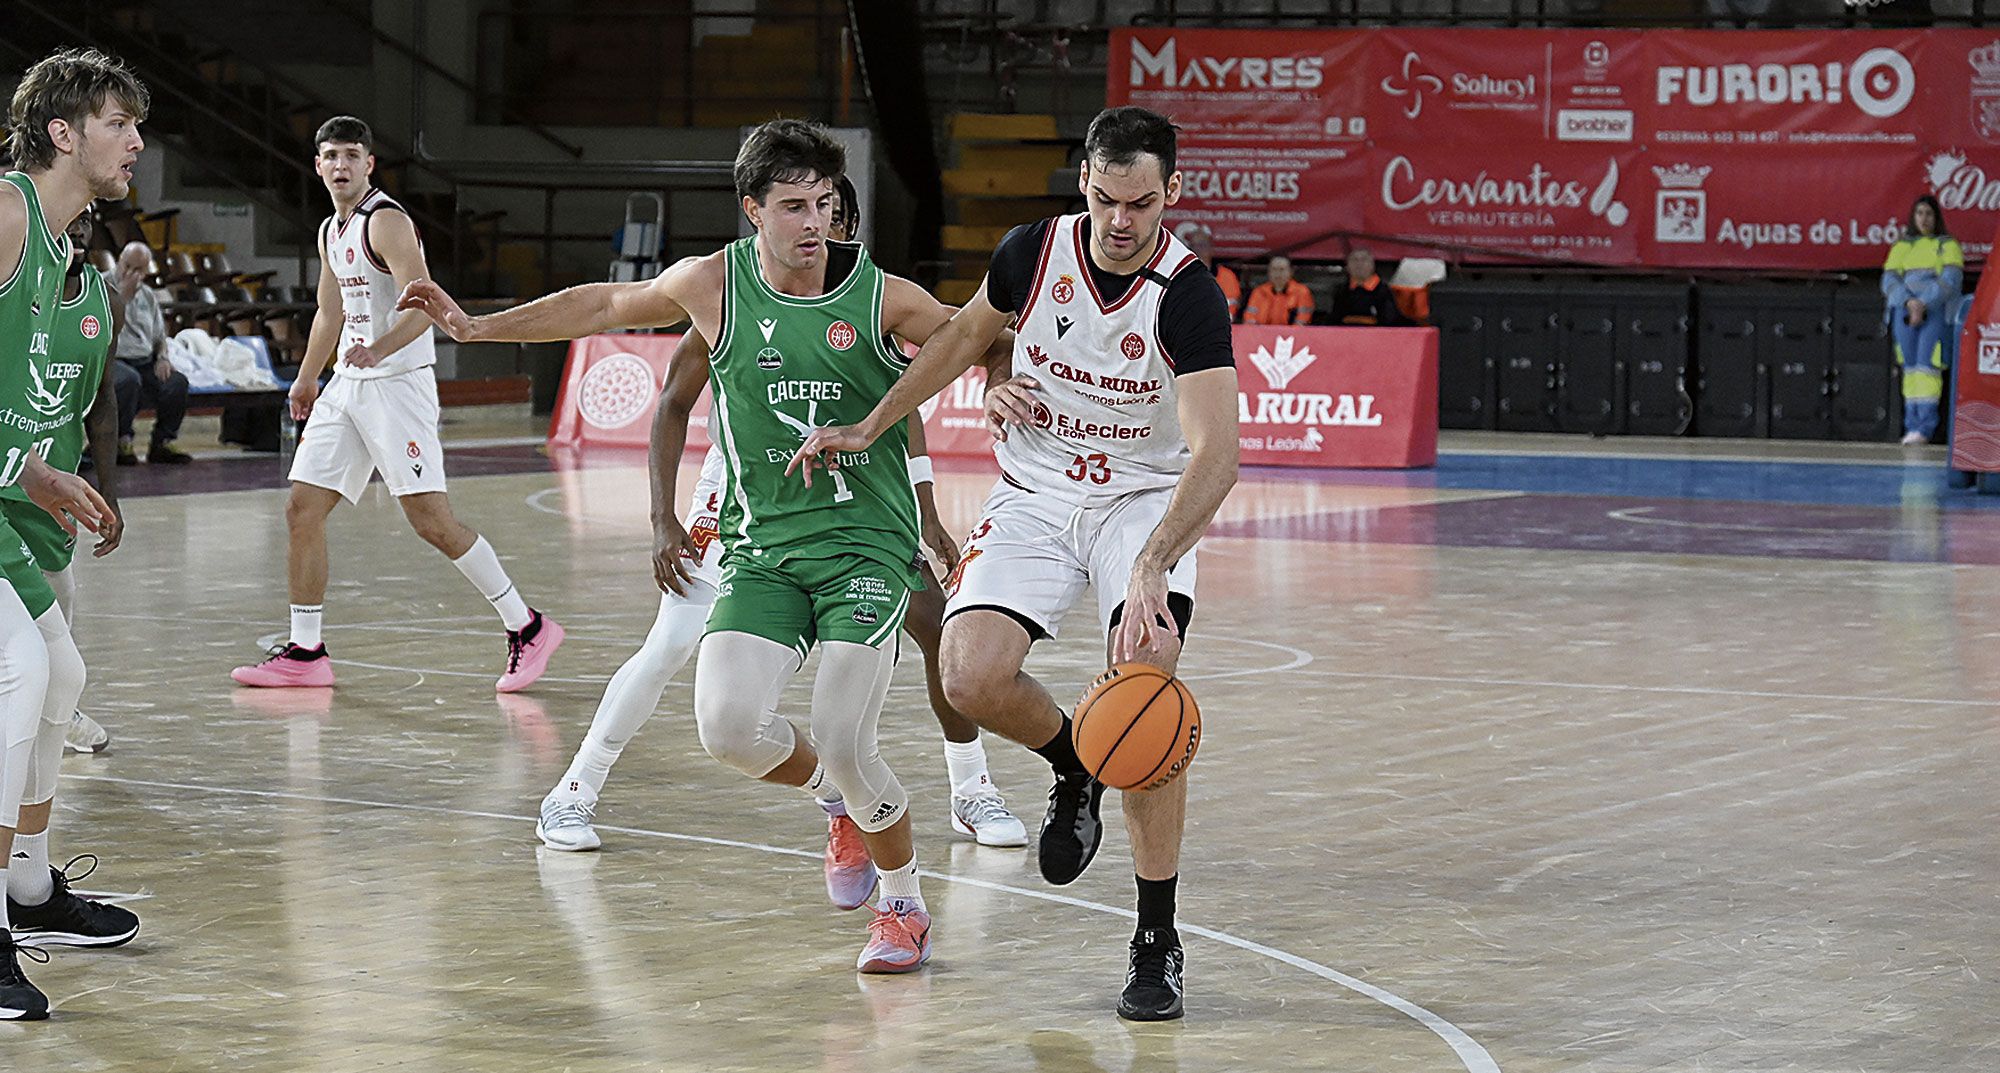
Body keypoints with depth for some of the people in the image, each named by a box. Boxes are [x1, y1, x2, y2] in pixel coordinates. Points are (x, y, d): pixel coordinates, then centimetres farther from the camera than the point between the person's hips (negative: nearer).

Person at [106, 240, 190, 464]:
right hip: (113, 360, -5)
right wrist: (124, 295, -16)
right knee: (130, 379, -39)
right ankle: (121, 441, -22)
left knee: (177, 382, -22)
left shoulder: (148, 295, 18)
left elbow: (159, 335, 26)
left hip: (145, 362, 6)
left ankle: (163, 442, -8)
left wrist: (162, 358, 5)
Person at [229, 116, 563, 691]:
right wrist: (306, 380, 40)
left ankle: (527, 628, -1)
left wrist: (378, 349, -41)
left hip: (397, 381, -9)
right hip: (348, 384, 9)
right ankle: (304, 652, 9)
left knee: (431, 519, -12)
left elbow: (422, 305, -24)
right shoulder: (331, 232, 15)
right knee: (302, 509, 3)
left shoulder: (387, 222, -13)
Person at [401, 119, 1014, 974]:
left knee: (842, 742, -14)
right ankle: (839, 797, 17)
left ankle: (904, 906, 13)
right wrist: (478, 326, 18)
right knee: (727, 725, -17)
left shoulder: (882, 298, -8)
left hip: (865, 544, -3)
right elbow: (607, 306, 16)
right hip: (759, 546, 3)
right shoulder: (714, 285, -1)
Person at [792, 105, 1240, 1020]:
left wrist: (1151, 569, -44)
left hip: (1148, 503, -3)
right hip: (1034, 495, 3)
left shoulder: (1189, 297, -22)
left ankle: (1157, 941, -12)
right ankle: (1075, 772, 17)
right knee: (972, 679, -19)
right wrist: (871, 428, 11)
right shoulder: (1033, 254, -11)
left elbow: (1216, 455, -31)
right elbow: (967, 335, 12)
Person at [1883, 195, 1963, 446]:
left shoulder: (1948, 245, 9)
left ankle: (1925, 426, -22)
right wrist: (1909, 302, -11)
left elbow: (1950, 281, -4)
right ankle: (1912, 424, -4)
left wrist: (1924, 303, -16)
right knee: (1910, 365, -3)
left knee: (1927, 361, -17)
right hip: (1904, 309, 3)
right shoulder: (1901, 246, 18)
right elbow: (1889, 281, 7)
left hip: (1936, 309, -3)